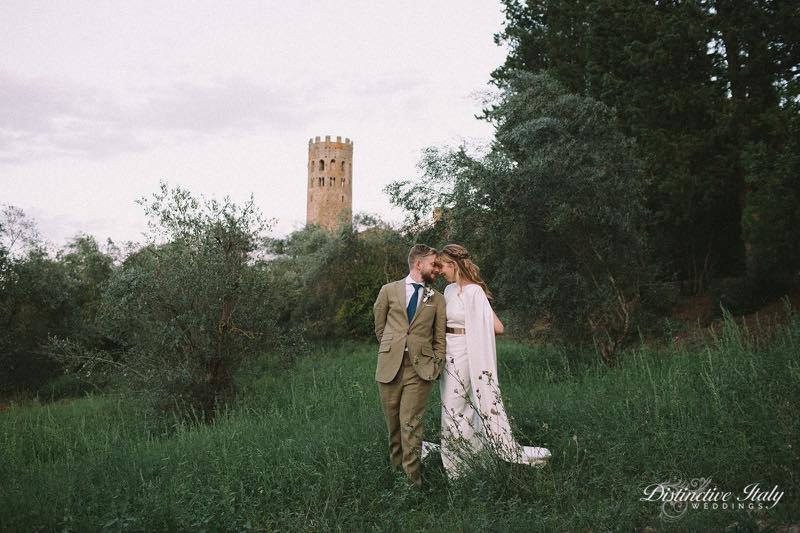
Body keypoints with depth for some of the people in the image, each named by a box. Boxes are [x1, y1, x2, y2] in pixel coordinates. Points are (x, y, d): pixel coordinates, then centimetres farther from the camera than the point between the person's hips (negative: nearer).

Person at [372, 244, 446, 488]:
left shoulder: (437, 299, 11)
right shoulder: (389, 291, 8)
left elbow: (440, 337, 11)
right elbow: (379, 326, 18)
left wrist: (437, 365, 3)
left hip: (420, 367, -1)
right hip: (390, 366, 1)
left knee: (411, 423, -7)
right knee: (393, 422, 9)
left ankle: (412, 478, 0)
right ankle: (395, 467, 26)